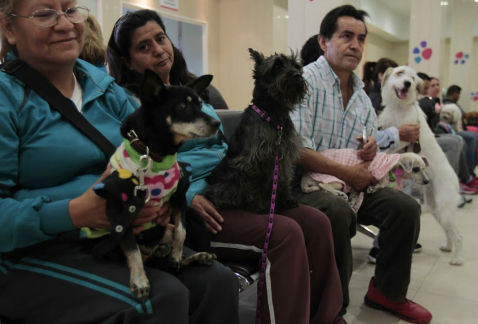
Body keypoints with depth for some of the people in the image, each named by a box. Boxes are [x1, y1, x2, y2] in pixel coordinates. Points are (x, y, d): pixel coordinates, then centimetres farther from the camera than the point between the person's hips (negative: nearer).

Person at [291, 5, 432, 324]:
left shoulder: (362, 96, 13)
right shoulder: (305, 80, -12)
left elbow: (369, 150, 18)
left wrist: (371, 150, -8)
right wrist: (347, 173, -20)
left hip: (351, 183, 8)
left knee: (406, 206, -8)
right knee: (338, 211, -36)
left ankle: (387, 291, 14)